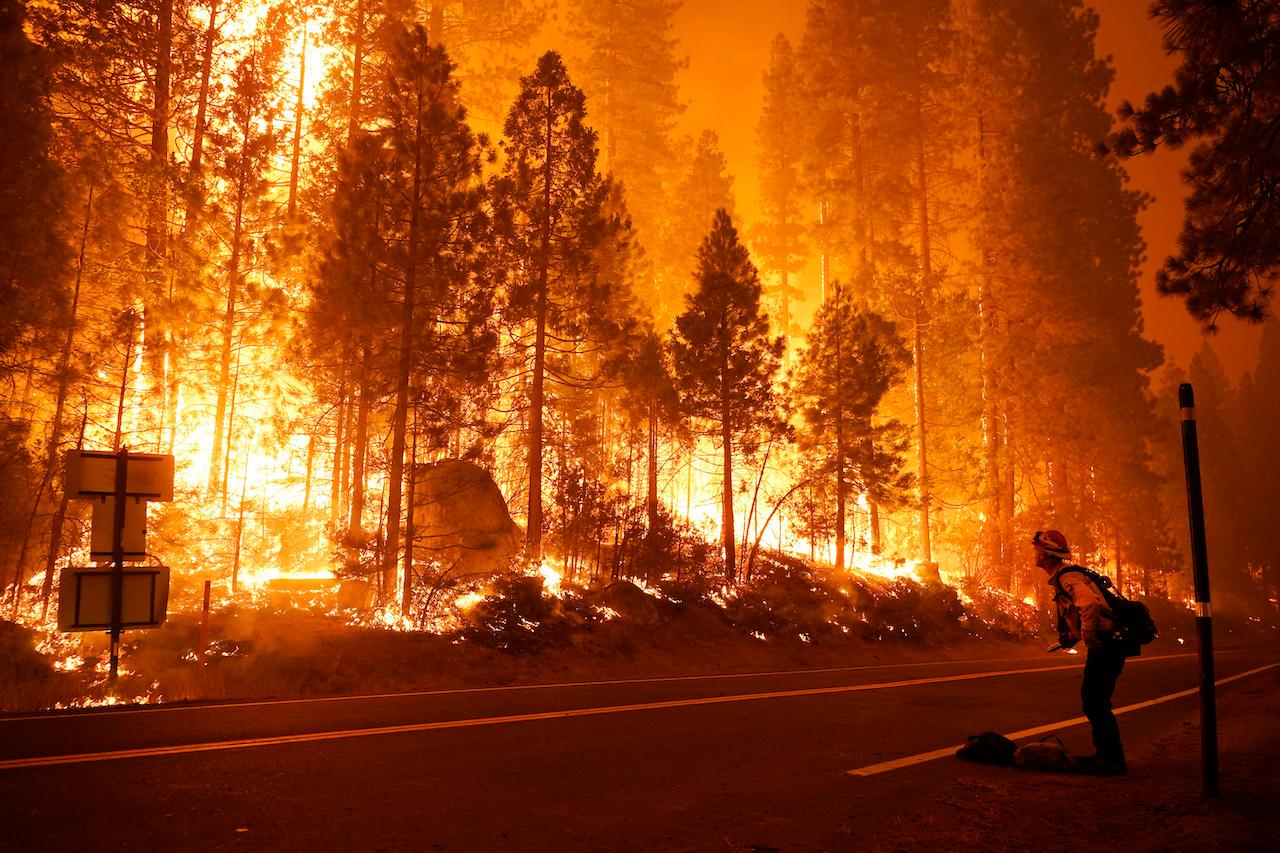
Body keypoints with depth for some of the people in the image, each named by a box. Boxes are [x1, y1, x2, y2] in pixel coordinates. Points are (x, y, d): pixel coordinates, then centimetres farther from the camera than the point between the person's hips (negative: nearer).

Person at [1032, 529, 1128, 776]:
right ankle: (1104, 753, 24)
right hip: (1102, 645, 11)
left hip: (1106, 646, -11)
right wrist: (1071, 636, 15)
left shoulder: (1067, 578, -18)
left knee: (1096, 702, -7)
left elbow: (1090, 604, -36)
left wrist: (1088, 638, -28)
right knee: (1091, 698, 15)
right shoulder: (1061, 578, 15)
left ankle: (1113, 760, 0)